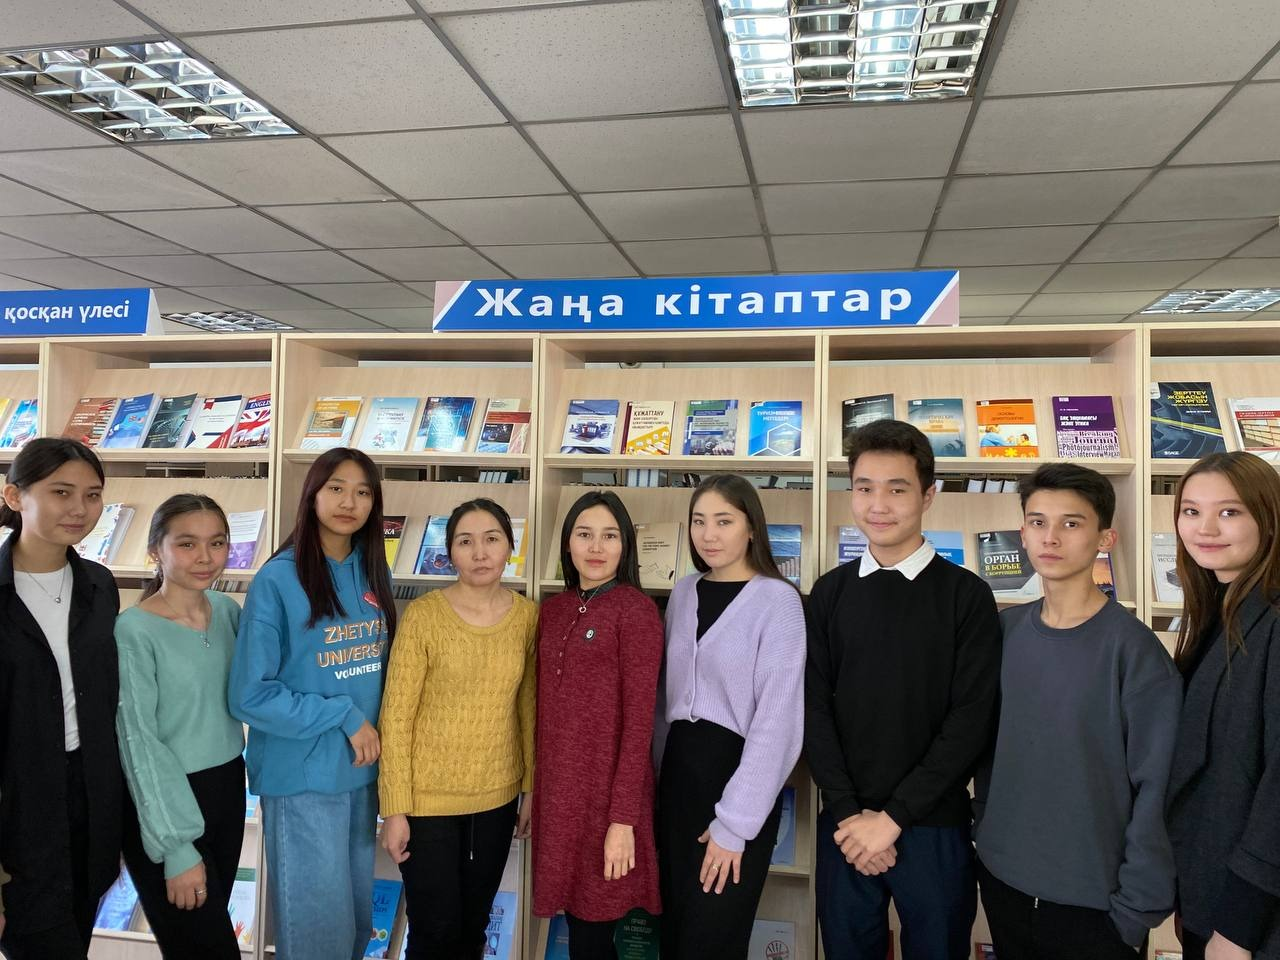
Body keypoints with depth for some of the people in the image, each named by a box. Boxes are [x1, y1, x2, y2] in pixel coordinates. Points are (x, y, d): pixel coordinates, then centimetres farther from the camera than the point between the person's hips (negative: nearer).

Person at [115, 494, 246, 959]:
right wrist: (177, 847, -17)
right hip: (164, 799, -5)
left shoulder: (228, 609, 0)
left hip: (228, 788, 5)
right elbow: (139, 740, -16)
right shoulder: (135, 629, -17)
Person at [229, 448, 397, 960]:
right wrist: (344, 715, -17)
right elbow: (249, 695, -16)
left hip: (362, 769, 6)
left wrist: (372, 734, 0)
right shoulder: (279, 580, -14)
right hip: (303, 776, -5)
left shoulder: (373, 573, 3)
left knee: (358, 918, 19)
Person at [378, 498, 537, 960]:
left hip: (497, 798, 4)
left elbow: (528, 709, 5)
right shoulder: (423, 614, -14)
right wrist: (395, 808, -11)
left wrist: (533, 789, 7)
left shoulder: (528, 615, -3)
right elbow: (396, 716, -12)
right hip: (429, 799, -3)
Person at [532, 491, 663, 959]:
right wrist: (535, 791, 12)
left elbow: (639, 721, -14)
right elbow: (545, 711, 13)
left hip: (608, 789, -6)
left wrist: (623, 818, -16)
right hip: (557, 787, 6)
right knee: (576, 922, 14)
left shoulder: (636, 609, -11)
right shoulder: (553, 609, 8)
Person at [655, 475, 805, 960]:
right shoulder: (684, 593, 7)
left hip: (737, 772, -5)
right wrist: (659, 775, 10)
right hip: (679, 770, 6)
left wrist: (735, 822, -15)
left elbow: (778, 720, -15)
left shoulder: (778, 600, -12)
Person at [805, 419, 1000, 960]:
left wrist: (892, 816, -13)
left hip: (935, 827, -2)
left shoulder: (965, 594, -4)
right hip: (844, 825, 2)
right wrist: (848, 812, -9)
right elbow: (815, 708, 1)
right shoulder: (830, 593, 4)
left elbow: (972, 718, -9)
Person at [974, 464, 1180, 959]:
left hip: (1095, 900, -4)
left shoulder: (1134, 648, -14)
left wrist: (1138, 907, -12)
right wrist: (985, 830, 5)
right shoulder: (1003, 630, -1)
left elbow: (1155, 787, -13)